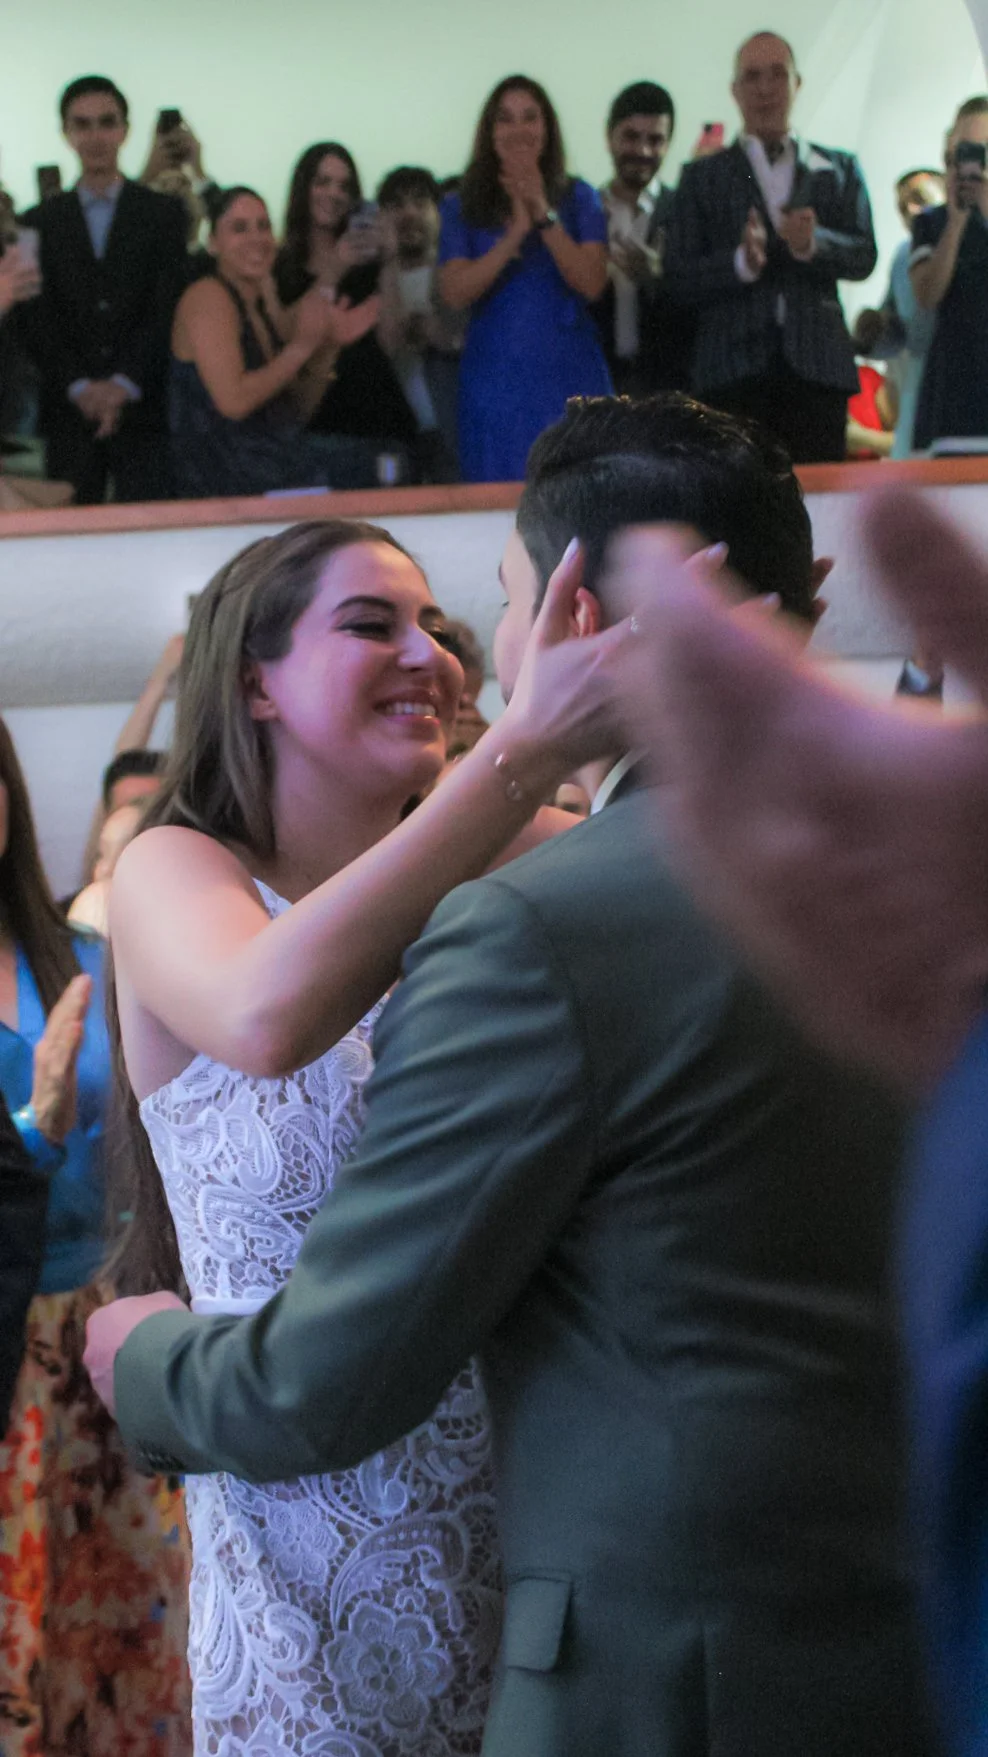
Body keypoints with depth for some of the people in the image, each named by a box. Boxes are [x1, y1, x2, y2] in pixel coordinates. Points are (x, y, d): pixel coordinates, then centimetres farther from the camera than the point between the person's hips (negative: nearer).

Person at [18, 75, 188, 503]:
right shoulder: (41, 222, 12)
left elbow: (168, 308, -1)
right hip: (69, 414, 1)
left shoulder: (163, 214, 9)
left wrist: (124, 383, -14)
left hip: (142, 408, -1)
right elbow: (37, 320, 4)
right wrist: (79, 386, -12)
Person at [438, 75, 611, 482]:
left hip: (569, 376, 0)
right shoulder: (462, 207, 8)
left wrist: (545, 216, -13)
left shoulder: (579, 199, 8)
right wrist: (515, 233, -12)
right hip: (496, 383, 0)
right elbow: (455, 293, -5)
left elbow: (592, 284, -5)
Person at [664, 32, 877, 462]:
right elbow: (679, 278, 6)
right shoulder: (703, 177, 15)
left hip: (816, 364, 1)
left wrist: (814, 244, -13)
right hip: (734, 371, -1)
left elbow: (864, 258, 7)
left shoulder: (838, 169, 19)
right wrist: (740, 262, -13)